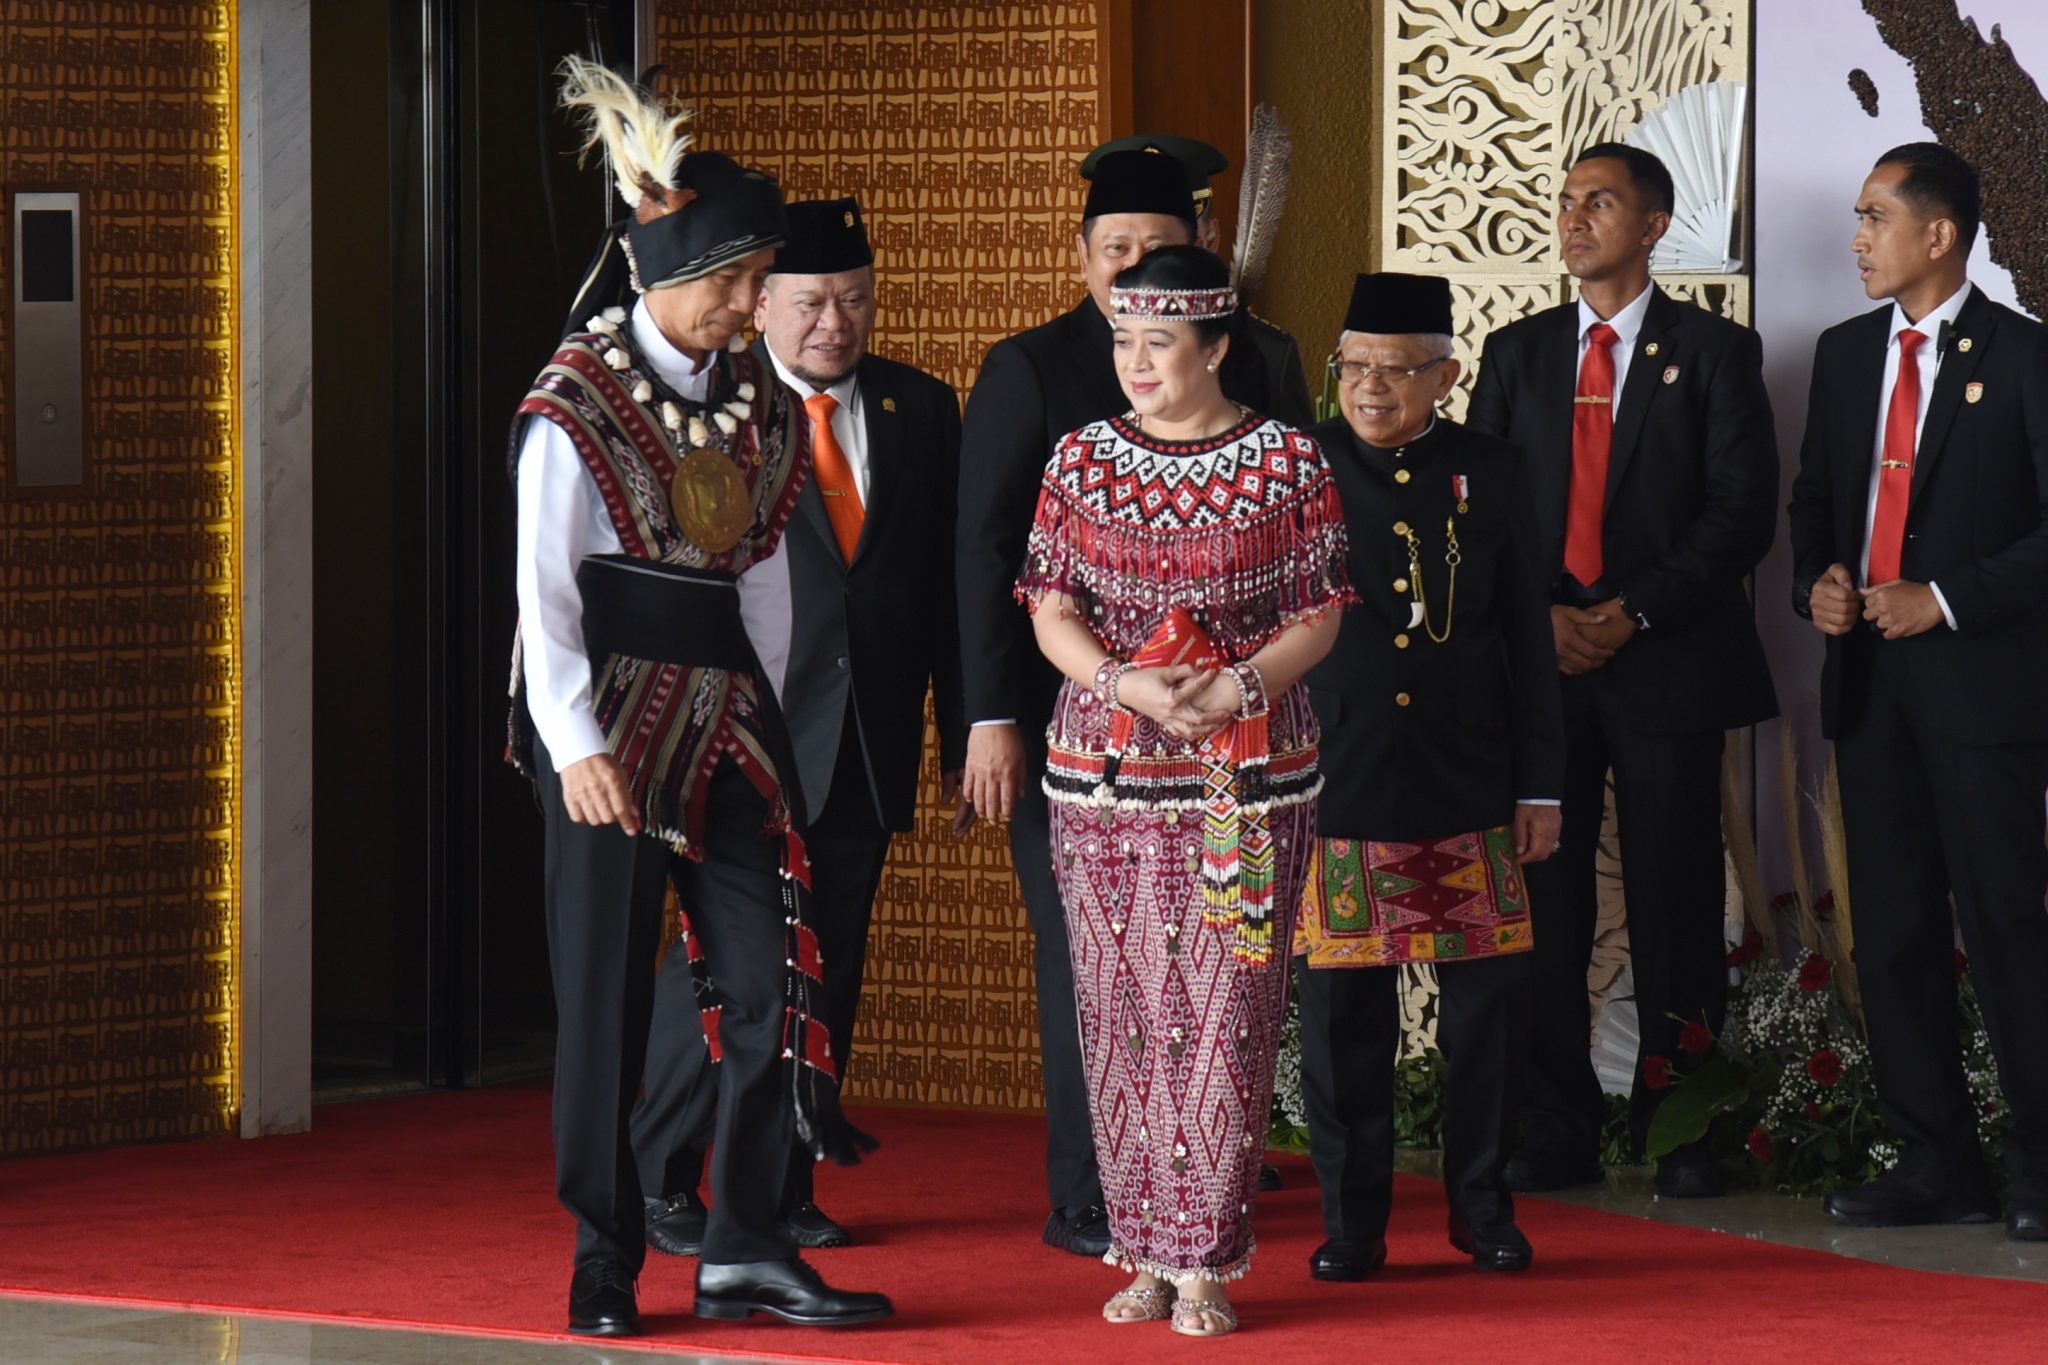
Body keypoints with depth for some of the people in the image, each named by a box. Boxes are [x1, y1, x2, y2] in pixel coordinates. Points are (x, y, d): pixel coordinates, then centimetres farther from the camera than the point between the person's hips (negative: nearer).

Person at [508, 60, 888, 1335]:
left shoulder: (757, 402, 11)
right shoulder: (580, 400, -6)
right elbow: (544, 585, -10)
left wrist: (774, 703, 7)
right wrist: (576, 741, -18)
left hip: (729, 714, 5)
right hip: (612, 719, -5)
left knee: (777, 978, -1)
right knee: (607, 999, 1)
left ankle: (747, 1247, 7)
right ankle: (604, 1266, 9)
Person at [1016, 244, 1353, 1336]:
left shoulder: (1287, 463, 2)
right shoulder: (1081, 461, 7)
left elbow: (1316, 619, 1)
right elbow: (1052, 612, 4)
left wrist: (1237, 687, -17)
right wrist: (1129, 685, -14)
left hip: (1248, 775, -2)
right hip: (1104, 772, 2)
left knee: (1227, 1012, -4)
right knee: (1119, 1010, 1)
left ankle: (1205, 1261, 1)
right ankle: (1145, 1254, 10)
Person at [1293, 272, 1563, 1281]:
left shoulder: (1491, 474, 7)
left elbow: (1529, 641, 10)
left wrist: (1539, 785, 6)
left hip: (1471, 793, 1)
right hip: (1332, 790, -1)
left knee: (1488, 999, 3)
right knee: (1343, 1009, 2)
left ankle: (1481, 1203, 17)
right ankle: (1352, 1219, 12)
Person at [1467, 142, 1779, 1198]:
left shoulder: (1714, 352, 4)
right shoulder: (1517, 354, 15)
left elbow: (1743, 511, -3)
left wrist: (1633, 611, -11)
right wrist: (1540, 615, -4)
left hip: (1668, 663, -3)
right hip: (1539, 663, 3)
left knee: (1675, 903, -3)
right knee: (1542, 898, 1)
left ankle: (1681, 1136, 2)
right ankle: (1556, 1135, 5)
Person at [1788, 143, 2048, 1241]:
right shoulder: (1846, 354, 14)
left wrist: (1945, 601, -15)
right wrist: (1816, 582, 1)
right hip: (1868, 676, 6)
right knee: (1892, 930, 7)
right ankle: (1935, 1163, 14)